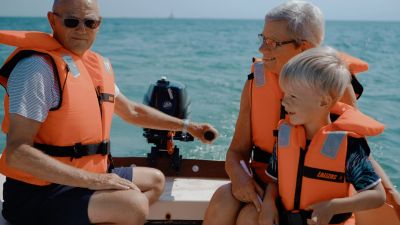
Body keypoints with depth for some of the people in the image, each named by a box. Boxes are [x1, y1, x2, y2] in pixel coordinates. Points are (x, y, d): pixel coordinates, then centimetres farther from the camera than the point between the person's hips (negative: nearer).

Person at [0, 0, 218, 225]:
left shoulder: (97, 65, 9)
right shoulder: (39, 66, -18)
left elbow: (131, 111, 25)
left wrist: (186, 126, 25)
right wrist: (95, 180, -27)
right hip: (38, 193, -9)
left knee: (154, 180, 20)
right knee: (133, 204, -28)